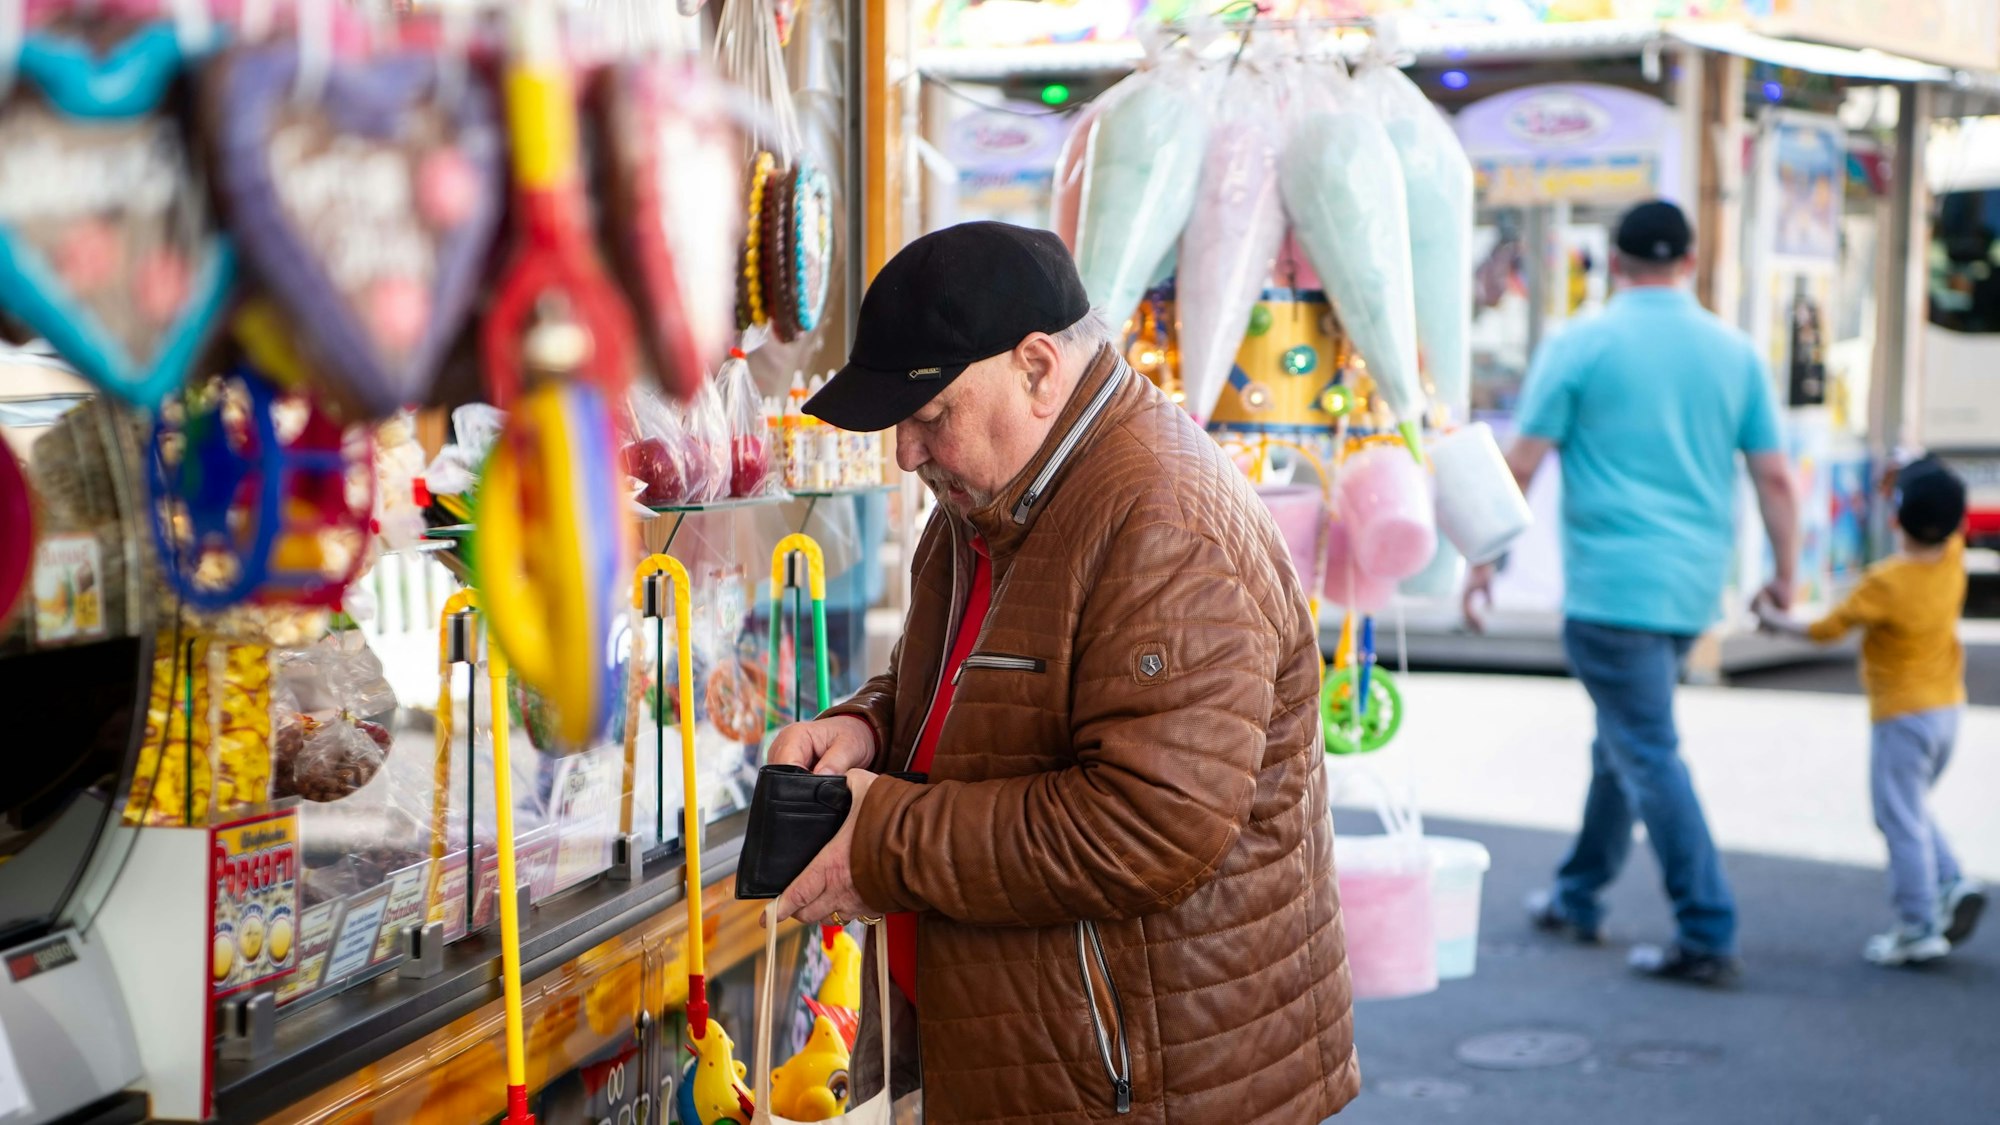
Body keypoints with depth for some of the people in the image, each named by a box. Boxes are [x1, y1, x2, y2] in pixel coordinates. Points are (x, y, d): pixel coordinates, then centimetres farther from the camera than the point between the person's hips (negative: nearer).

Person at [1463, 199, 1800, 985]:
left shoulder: (1580, 347, -5)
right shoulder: (1735, 354, 6)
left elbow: (1522, 465, -6)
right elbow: (1774, 478, 6)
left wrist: (1483, 562, 2)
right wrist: (1785, 574, 15)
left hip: (1612, 587, -6)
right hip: (1694, 588, 6)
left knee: (1648, 755, -4)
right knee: (1624, 740, 19)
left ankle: (1708, 936, -6)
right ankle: (1578, 899, 31)